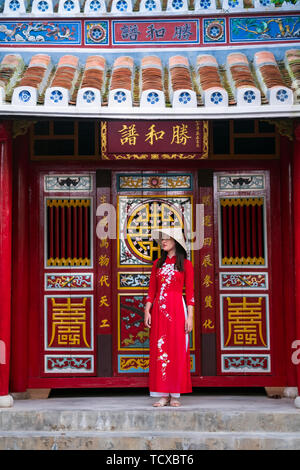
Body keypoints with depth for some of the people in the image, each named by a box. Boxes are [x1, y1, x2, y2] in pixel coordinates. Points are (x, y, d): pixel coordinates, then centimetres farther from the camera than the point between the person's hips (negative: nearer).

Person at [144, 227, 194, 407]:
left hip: (177, 310, -3)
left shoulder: (186, 264, 3)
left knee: (177, 351, -2)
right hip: (158, 311, 3)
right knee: (159, 350, 0)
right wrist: (147, 311, 1)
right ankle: (163, 395, 5)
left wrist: (190, 317, -7)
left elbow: (190, 293, -1)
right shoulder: (158, 264, 13)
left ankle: (175, 395, 4)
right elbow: (151, 290, 11)